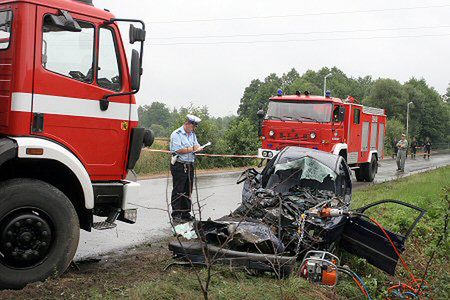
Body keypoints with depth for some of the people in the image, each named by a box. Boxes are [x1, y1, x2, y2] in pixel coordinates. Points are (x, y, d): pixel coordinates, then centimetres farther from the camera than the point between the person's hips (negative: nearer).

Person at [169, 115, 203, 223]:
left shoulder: (192, 134, 17)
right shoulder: (176, 134, -7)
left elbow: (197, 146, 16)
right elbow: (178, 150, -17)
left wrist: (198, 148, -7)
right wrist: (192, 149, -12)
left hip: (190, 166, 7)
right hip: (179, 166, -7)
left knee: (188, 191, 11)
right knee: (178, 191, -3)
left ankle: (186, 213, 20)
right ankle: (176, 215, 2)